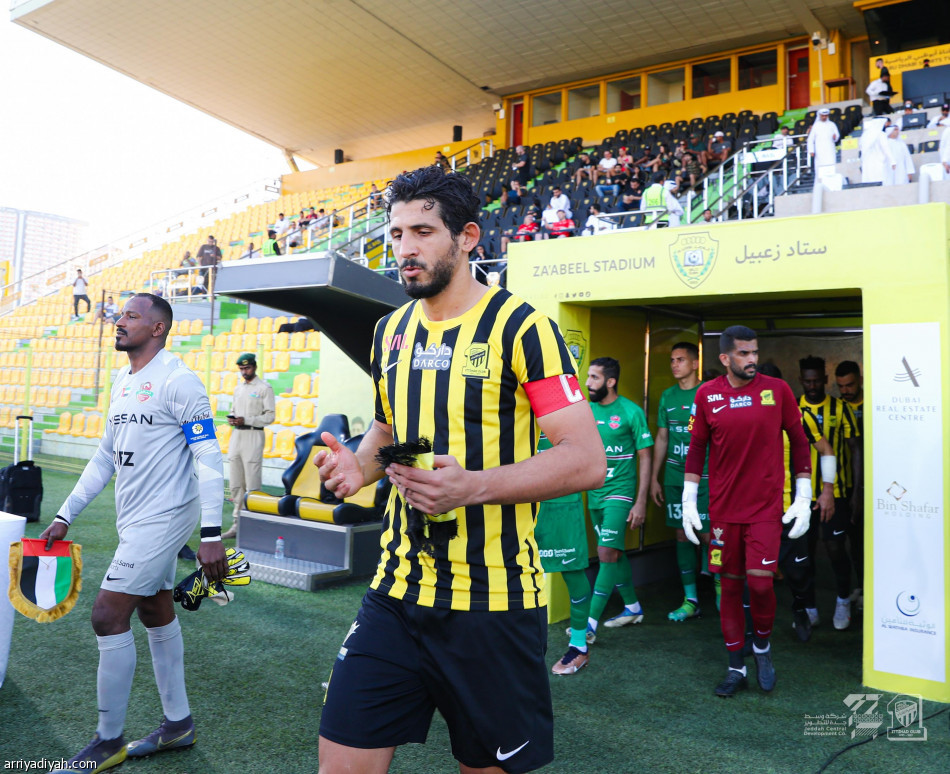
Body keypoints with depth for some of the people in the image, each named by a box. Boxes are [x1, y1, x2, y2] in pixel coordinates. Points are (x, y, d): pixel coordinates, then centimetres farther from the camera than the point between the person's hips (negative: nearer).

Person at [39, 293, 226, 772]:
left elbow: (208, 457, -19)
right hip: (136, 519, 9)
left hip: (163, 517, -9)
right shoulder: (123, 381, 13)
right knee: (156, 613, 15)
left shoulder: (175, 379, -15)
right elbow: (106, 456, 19)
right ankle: (178, 724, 29)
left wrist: (211, 534, -23)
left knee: (108, 615, -7)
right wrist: (65, 516, 16)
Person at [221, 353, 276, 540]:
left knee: (252, 485, -8)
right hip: (236, 435, 7)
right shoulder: (238, 388, 18)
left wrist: (246, 420, -18)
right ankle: (237, 524, 15)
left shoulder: (265, 388, -4)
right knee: (235, 484, 8)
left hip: (253, 436, -7)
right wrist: (231, 418, 3)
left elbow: (270, 416, -9)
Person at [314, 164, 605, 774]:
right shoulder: (391, 330, 10)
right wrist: (359, 464, 1)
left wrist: (472, 484, -26)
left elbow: (587, 460, -14)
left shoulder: (520, 326, -10)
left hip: (494, 601, -5)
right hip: (396, 592, 5)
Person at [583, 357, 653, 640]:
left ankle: (591, 622, -9)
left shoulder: (631, 412, -9)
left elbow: (644, 457, -6)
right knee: (615, 553, 15)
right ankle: (632, 607, 32)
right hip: (594, 493, 6)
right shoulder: (585, 409, 5)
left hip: (619, 491, -6)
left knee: (607, 553, -12)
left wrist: (641, 501, -11)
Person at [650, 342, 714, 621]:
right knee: (682, 535, 7)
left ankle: (719, 581, 24)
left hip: (704, 476, -4)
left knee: (707, 535, -4)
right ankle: (690, 600, 17)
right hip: (674, 476, 5)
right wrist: (654, 478, 13)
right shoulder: (668, 396, 10)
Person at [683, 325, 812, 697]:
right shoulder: (707, 394, 0)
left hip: (767, 507, -1)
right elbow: (697, 447, 7)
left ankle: (762, 645, 21)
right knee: (730, 585, 7)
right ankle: (736, 668, 22)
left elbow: (799, 441, 5)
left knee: (759, 581, -10)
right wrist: (689, 502, 4)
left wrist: (803, 498, 2)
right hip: (723, 508, 1)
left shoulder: (777, 390, -2)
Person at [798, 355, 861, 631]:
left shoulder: (840, 408, -2)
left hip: (835, 491, -2)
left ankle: (843, 600, 25)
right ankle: (809, 608, 20)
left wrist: (856, 492, -4)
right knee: (804, 550, 6)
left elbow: (855, 449, 1)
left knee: (835, 548, -1)